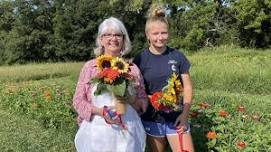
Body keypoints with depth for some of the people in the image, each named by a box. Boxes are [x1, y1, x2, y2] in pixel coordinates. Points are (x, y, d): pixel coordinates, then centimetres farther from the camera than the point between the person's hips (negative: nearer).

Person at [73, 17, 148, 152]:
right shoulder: (90, 67, 0)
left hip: (128, 133, 1)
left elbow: (143, 101, 7)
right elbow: (78, 101, 0)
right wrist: (100, 111, -17)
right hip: (97, 133, -1)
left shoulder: (132, 68, 3)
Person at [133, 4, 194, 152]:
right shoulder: (140, 59, -4)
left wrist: (185, 114, -8)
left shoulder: (177, 56, -1)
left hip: (176, 117, 1)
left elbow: (187, 86, 2)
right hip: (152, 119, 0)